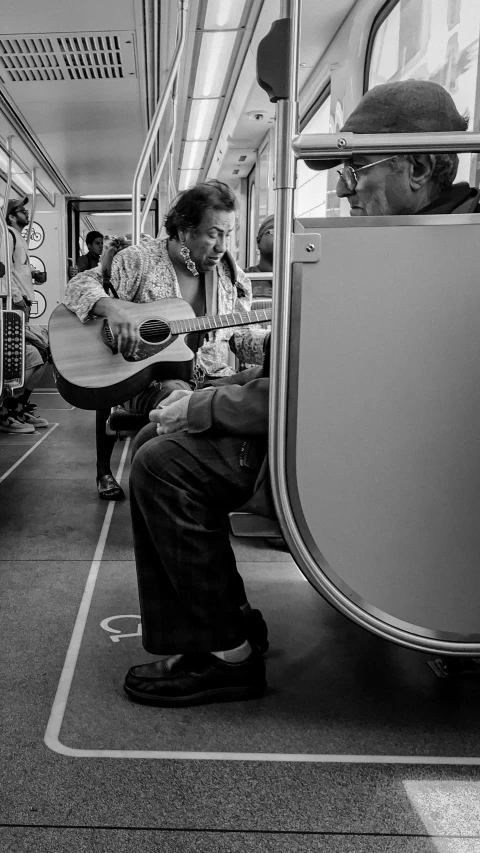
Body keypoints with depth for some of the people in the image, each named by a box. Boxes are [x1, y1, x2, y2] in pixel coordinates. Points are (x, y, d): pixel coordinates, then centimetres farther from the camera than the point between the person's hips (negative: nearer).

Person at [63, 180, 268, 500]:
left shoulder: (229, 274, 11)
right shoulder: (141, 260, -2)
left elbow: (239, 336, 15)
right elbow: (80, 284, -5)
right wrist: (111, 306, -27)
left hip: (213, 378, 4)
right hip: (149, 376, -4)